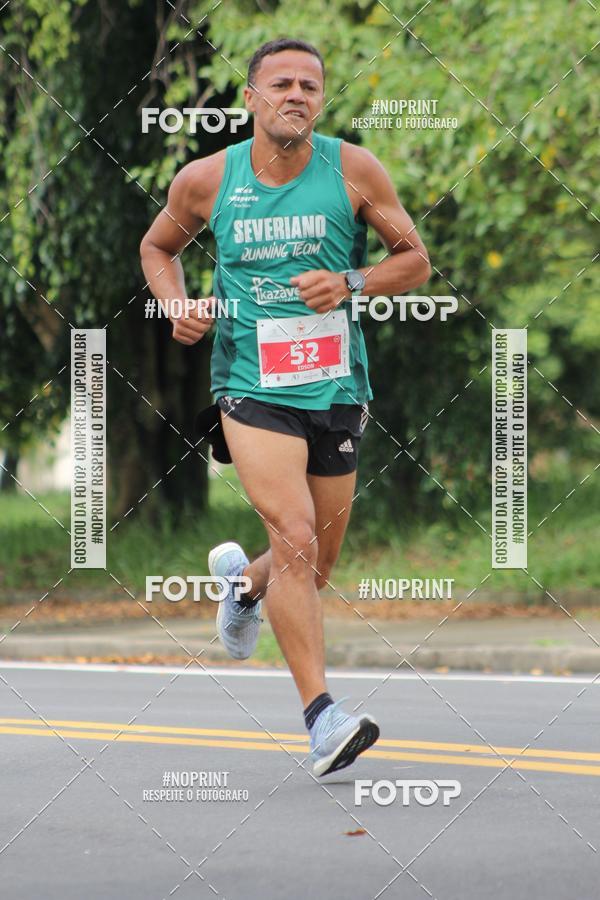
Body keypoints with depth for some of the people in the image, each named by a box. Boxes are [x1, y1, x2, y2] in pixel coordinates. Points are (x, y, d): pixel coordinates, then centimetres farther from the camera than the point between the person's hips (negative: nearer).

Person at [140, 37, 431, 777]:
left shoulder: (353, 170, -2)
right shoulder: (205, 180, -1)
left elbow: (414, 260, 5)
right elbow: (157, 247, 18)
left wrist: (349, 284, -13)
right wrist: (177, 305, -2)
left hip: (336, 386, 2)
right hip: (251, 386, -2)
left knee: (314, 571, 13)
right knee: (296, 541, -21)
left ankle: (244, 579, 50)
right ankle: (322, 716, -20)